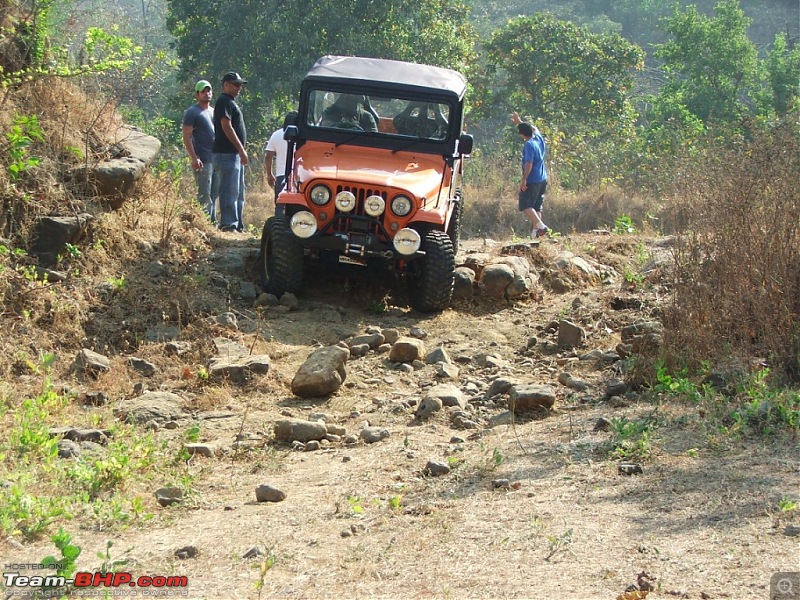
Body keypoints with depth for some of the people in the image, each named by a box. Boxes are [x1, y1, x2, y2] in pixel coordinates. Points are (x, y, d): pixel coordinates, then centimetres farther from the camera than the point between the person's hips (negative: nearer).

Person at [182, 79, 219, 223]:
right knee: (204, 195, -9)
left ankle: (213, 221, 14)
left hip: (217, 158, 8)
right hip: (203, 160, -7)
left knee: (215, 193, 9)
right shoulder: (192, 112, -3)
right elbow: (187, 137, -10)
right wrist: (194, 158, -19)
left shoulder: (214, 112, 20)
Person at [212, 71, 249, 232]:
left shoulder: (231, 102, 21)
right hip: (227, 153, -11)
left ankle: (237, 225, 17)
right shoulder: (224, 101, -10)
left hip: (235, 154, 11)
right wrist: (241, 149, -20)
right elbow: (227, 127, -19)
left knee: (238, 192, 13)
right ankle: (228, 224, -11)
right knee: (230, 191, -11)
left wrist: (241, 151, 19)